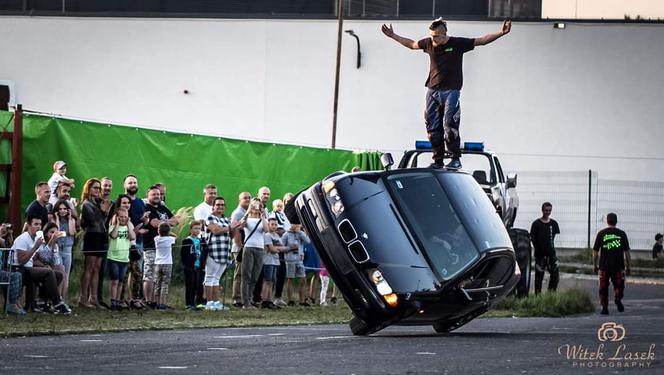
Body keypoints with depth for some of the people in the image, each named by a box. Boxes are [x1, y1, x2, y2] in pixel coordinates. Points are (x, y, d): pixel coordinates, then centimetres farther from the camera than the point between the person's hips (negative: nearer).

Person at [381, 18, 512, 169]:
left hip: (451, 91, -5)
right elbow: (411, 44, 26)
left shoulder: (458, 44, -4)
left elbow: (482, 40, 0)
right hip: (432, 91, 5)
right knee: (433, 128, 3)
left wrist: (501, 33, -9)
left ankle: (456, 159, -8)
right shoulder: (428, 43, 7)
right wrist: (393, 36, 31)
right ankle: (438, 161, 10)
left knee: (449, 125, -16)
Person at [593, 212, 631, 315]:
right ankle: (618, 298, -18)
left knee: (603, 287, 9)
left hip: (604, 265, 0)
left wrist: (594, 265, 14)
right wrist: (627, 266, 11)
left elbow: (595, 251, 4)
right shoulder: (622, 234, 2)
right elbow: (626, 251, 3)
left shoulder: (601, 233, 2)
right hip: (618, 265, 0)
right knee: (618, 285, 9)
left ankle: (605, 307, 6)